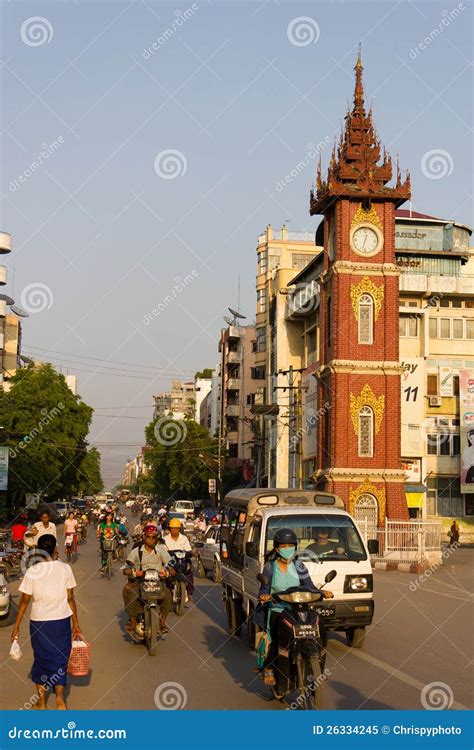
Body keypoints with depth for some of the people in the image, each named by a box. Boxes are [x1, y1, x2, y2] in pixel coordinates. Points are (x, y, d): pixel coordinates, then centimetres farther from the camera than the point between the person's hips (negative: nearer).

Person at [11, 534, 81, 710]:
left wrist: (17, 626, 3)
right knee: (60, 658, 14)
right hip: (61, 621, 0)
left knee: (41, 658, 16)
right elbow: (70, 598, -3)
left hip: (39, 622, 0)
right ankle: (60, 698, 3)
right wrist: (76, 623, 5)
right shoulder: (65, 568, -6)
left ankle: (41, 700, 25)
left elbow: (24, 601, -6)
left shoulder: (32, 571, -8)